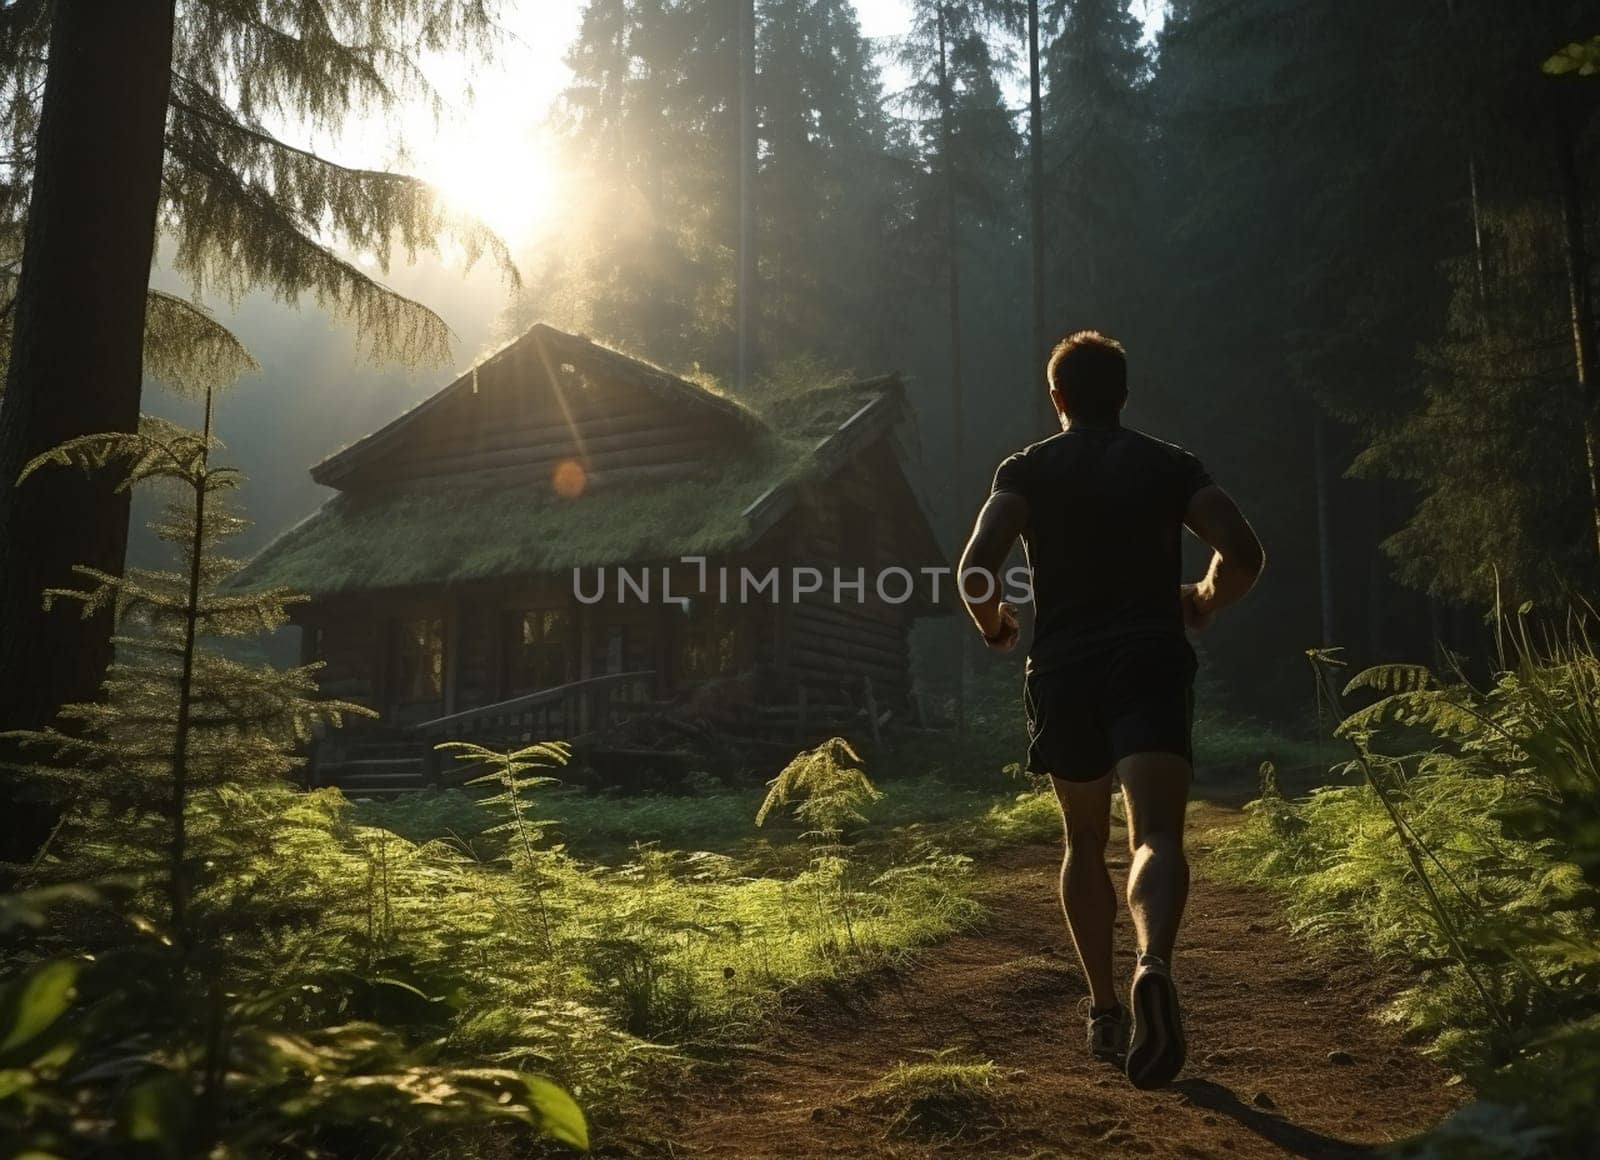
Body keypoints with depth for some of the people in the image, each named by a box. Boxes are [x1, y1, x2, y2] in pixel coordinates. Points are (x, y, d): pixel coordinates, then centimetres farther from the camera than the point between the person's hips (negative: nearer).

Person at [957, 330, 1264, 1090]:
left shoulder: (1028, 470, 7)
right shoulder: (1168, 464, 10)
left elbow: (976, 567, -9)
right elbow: (1243, 553, -2)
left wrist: (993, 626, 9)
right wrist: (1205, 604, 17)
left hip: (1063, 670, 1)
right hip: (1151, 663, -1)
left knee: (1085, 843, 18)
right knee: (1155, 836, -13)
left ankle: (1104, 1012, 23)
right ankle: (1153, 967, -42)